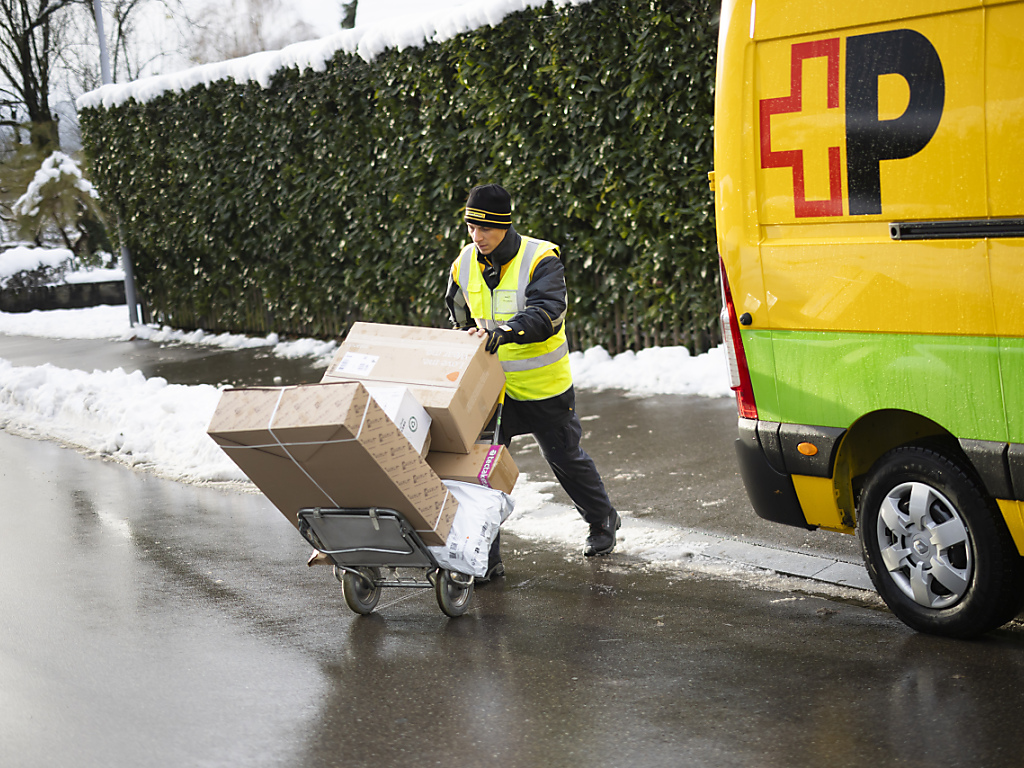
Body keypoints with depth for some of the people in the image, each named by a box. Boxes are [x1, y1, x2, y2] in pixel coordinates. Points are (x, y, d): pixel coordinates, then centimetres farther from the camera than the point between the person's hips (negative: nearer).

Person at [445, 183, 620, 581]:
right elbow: (460, 319, 16)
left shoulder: (541, 259, -19)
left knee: (565, 458, 15)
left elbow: (547, 315, -34)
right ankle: (485, 556, -3)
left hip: (543, 386, -4)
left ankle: (602, 521, 41)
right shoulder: (464, 264, -2)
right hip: (490, 384, 4)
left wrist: (505, 331, -49)